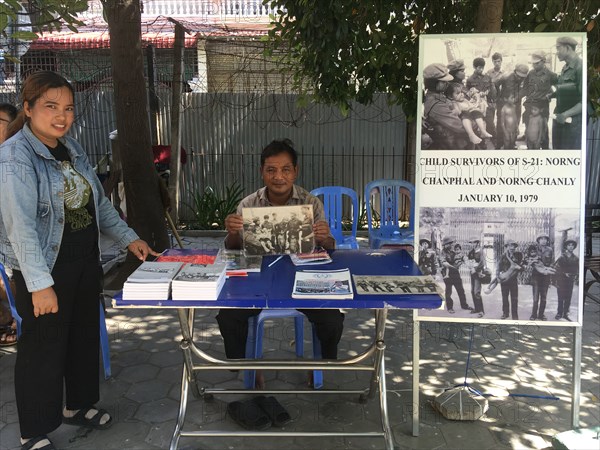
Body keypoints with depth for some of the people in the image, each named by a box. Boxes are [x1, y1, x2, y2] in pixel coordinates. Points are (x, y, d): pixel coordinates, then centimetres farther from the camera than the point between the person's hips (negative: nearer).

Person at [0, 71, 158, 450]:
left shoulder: (72, 148, 8)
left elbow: (99, 201, 16)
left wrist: (128, 238, 10)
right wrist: (40, 284, -27)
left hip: (85, 259, 8)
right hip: (46, 268, -8)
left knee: (85, 334, 18)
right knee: (43, 346, 4)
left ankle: (79, 405, 39)